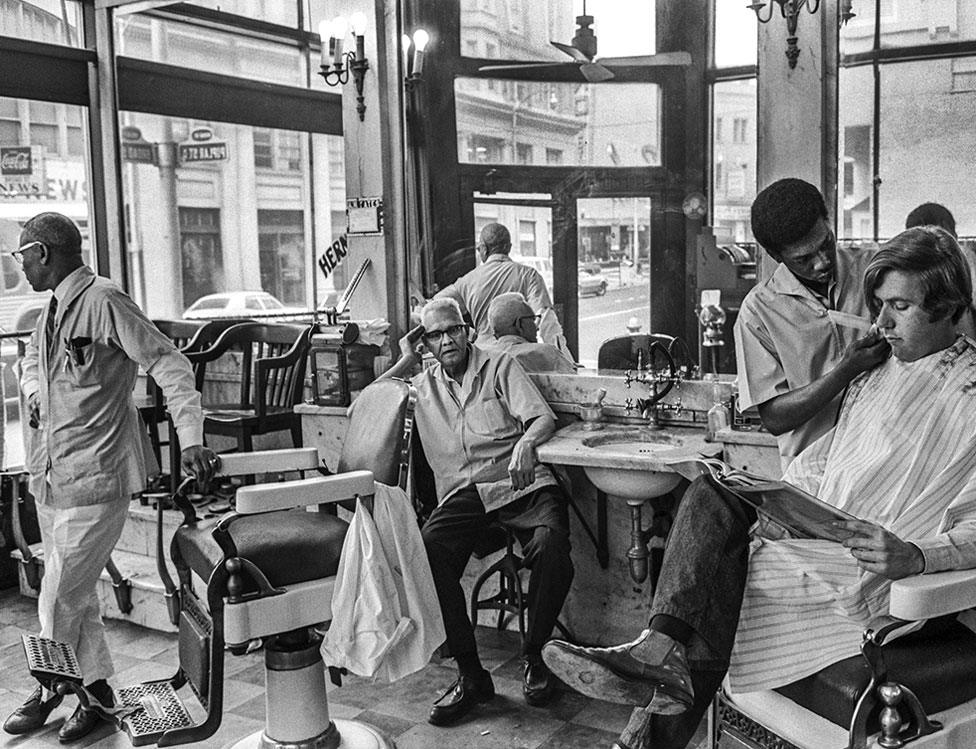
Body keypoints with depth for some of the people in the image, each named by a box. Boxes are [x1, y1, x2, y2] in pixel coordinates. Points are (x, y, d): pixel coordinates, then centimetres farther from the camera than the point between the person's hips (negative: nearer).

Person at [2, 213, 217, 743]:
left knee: (61, 602, -2)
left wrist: (190, 440, -26)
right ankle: (97, 691, 29)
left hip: (94, 480, -9)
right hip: (50, 475, 9)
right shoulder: (54, 310, 13)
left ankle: (48, 691, 21)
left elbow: (169, 364, -18)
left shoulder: (103, 301, -14)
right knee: (76, 596, 15)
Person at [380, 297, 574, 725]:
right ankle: (470, 674, -20)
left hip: (520, 482, -1)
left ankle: (532, 657, -9)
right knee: (428, 548, -31)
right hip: (463, 493, 2)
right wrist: (404, 364, 16)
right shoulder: (422, 387, 22)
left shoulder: (499, 365, 14)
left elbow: (543, 418, 2)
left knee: (550, 545, -33)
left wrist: (526, 442, -22)